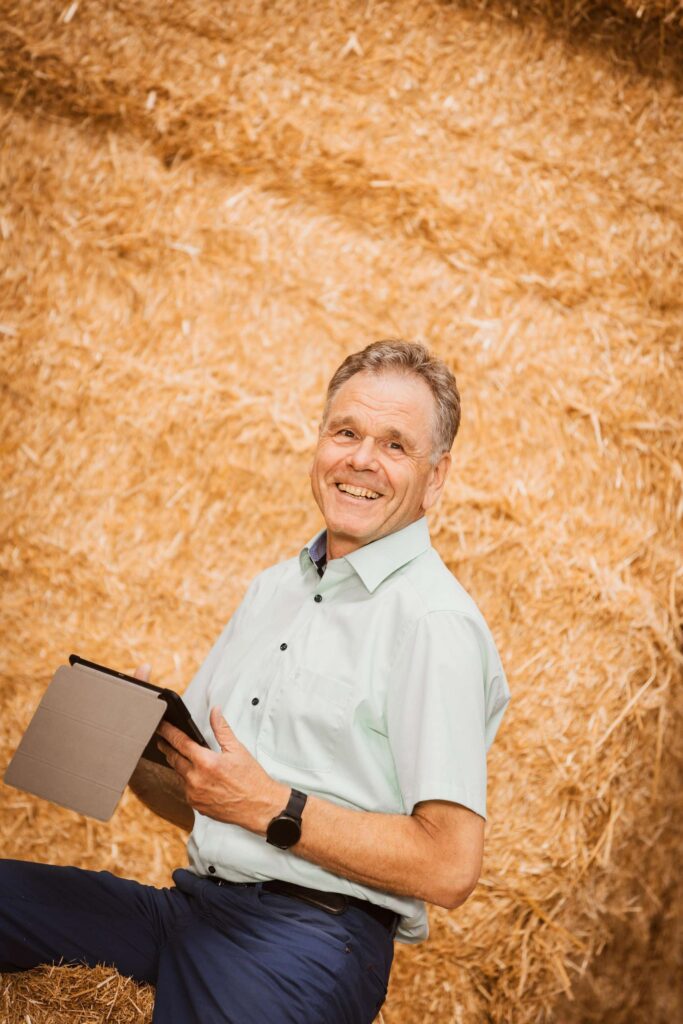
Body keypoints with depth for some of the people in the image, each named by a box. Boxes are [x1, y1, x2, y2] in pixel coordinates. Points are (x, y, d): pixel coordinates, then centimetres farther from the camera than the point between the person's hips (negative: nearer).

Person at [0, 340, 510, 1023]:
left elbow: (449, 868, -15)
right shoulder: (275, 588, 18)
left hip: (306, 935, -6)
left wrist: (270, 806, -15)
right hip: (192, 902, 6)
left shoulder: (436, 623, -8)